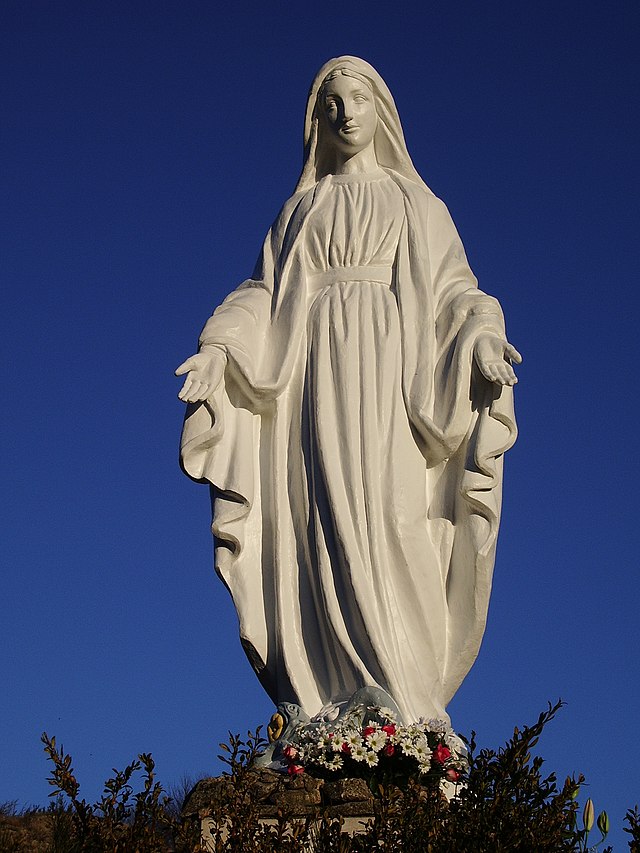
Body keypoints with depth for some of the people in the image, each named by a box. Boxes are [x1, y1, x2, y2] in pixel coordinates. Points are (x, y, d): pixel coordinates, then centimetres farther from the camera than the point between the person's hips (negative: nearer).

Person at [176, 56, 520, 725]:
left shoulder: (416, 205, 18)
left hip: (391, 376, -2)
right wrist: (219, 346, -5)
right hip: (318, 374, 2)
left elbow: (452, 290, 8)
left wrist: (481, 339, -13)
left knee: (388, 522, -17)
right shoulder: (302, 209, 23)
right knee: (328, 528, -11)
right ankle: (340, 711, -15)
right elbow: (267, 291, 14)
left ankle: (406, 706, -22)